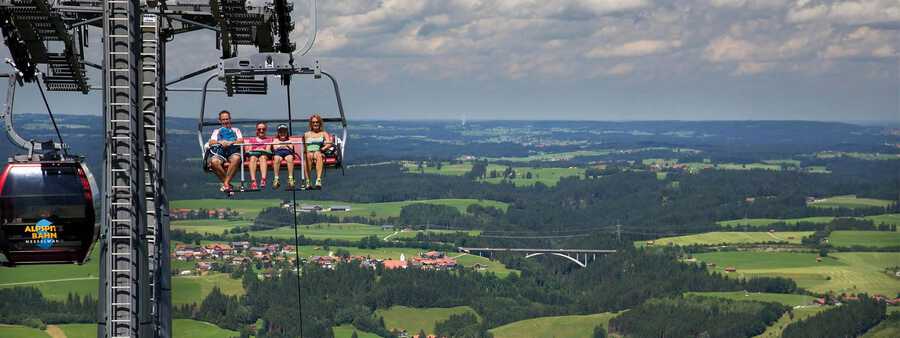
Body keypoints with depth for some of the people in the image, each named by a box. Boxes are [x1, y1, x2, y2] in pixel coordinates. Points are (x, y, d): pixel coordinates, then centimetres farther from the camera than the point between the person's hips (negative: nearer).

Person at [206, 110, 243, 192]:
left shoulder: (236, 130, 30)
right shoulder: (216, 131, 31)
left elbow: (240, 141, 9)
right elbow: (211, 143, 12)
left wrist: (231, 143, -12)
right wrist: (220, 142, -10)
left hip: (233, 149, -1)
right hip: (220, 151, 1)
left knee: (236, 159, -40)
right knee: (214, 162, -36)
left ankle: (226, 183, -38)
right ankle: (228, 183, -28)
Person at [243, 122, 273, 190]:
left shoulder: (269, 139, 30)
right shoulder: (251, 140, 32)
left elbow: (268, 150, 13)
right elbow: (249, 150, 17)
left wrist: (263, 150, -6)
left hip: (264, 154, -1)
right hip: (253, 153, 1)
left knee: (263, 157, -39)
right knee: (253, 158, -37)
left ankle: (263, 179, -63)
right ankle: (253, 181, -58)